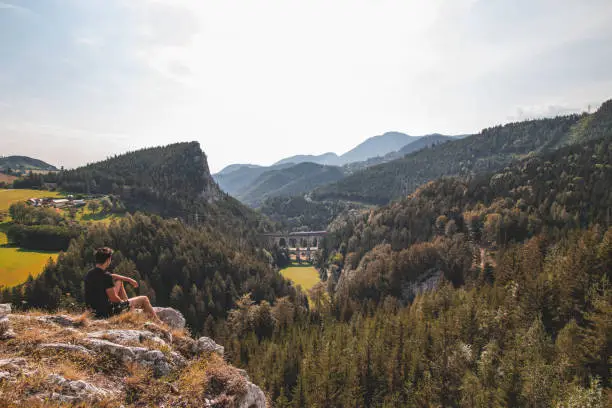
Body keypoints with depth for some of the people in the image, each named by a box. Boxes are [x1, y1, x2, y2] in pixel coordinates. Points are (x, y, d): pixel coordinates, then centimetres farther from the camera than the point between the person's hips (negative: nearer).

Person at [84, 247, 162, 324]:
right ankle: (157, 321, 22)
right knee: (144, 299, 6)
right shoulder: (105, 276, -27)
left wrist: (128, 279, 19)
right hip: (108, 312, -8)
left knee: (119, 281, 25)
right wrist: (125, 302, -3)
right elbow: (114, 298, -24)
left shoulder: (89, 274, 1)